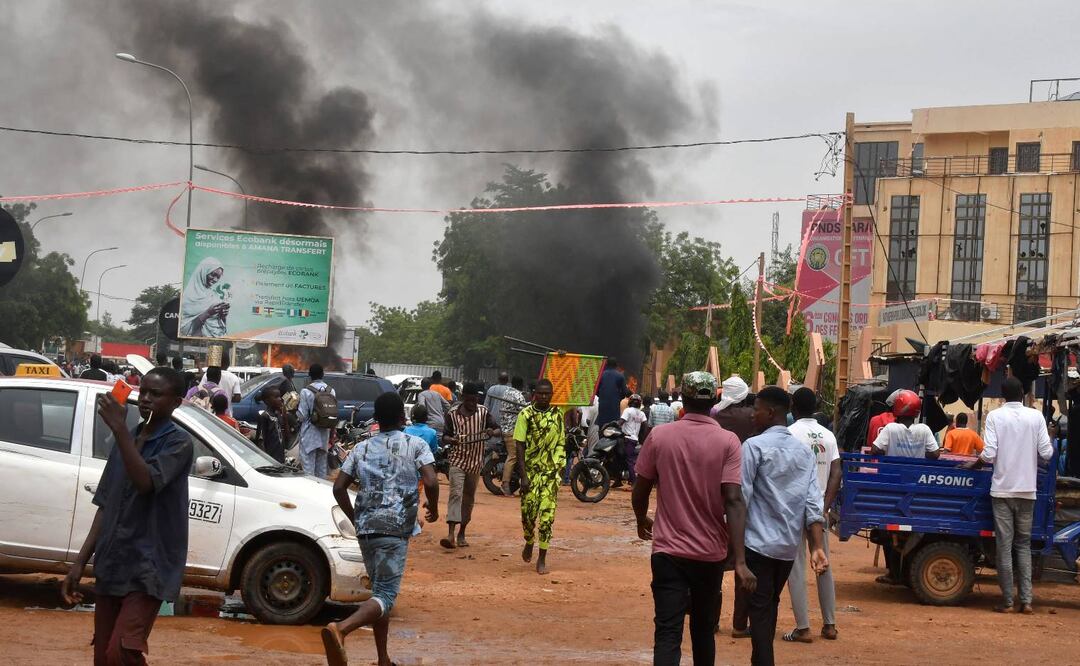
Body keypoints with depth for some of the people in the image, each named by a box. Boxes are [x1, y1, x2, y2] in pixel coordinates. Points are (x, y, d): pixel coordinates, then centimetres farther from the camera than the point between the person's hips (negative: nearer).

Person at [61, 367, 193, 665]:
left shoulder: (179, 442, -6)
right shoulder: (126, 441, 14)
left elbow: (146, 482, -23)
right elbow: (105, 507, 16)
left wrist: (119, 430, -26)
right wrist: (80, 562, 10)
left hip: (148, 567, -7)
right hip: (110, 566, 7)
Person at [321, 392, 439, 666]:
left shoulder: (361, 448, 14)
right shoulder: (416, 445, 2)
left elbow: (339, 488, 7)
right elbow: (430, 483, -12)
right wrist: (433, 508, 7)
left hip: (365, 529, 6)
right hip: (395, 530, -6)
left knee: (380, 591, 18)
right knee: (385, 596, -10)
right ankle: (340, 629, -35)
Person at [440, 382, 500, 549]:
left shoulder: (483, 412, 0)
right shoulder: (453, 414, -4)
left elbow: (499, 430, 2)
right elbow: (444, 437, 0)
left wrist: (492, 432, -22)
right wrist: (450, 440, -24)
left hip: (476, 462, 3)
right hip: (457, 460, -3)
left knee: (469, 498, 11)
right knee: (456, 494, -17)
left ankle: (462, 533, 24)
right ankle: (451, 534, -26)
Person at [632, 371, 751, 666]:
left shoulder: (659, 436, -4)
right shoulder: (727, 442, -8)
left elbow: (640, 492, 3)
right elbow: (733, 500, -16)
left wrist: (642, 521, 25)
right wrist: (739, 561, -18)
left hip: (668, 551, -1)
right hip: (711, 553, 1)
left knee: (667, 633, -5)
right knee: (704, 630, 19)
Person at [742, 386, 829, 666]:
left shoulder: (754, 446, -10)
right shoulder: (805, 451, 8)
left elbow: (741, 496, -13)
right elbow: (813, 503, 0)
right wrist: (818, 547, -4)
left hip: (759, 543, -6)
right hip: (790, 544, 6)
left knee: (760, 609, -3)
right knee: (771, 604, 19)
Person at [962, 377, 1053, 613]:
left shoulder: (995, 416, -5)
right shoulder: (1036, 417, 0)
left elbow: (989, 455, -12)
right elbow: (1046, 453, -3)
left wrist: (973, 465, 8)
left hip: (1002, 489, -2)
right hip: (1027, 490, 2)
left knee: (1005, 546, 3)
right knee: (1024, 545, 11)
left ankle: (1008, 601, 3)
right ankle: (1026, 600, 3)